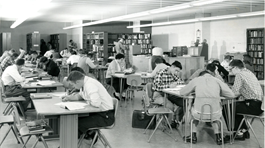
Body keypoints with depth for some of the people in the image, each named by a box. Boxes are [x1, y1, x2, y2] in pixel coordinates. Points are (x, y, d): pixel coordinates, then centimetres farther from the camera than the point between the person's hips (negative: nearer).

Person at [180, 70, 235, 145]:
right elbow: (232, 95, 11)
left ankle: (193, 136, 32)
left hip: (199, 114, 0)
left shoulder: (196, 80, 12)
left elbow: (182, 92, 20)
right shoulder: (217, 80, 13)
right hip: (215, 114, 1)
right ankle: (217, 136, 28)